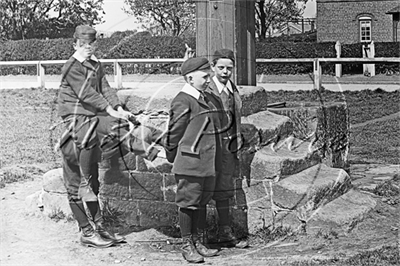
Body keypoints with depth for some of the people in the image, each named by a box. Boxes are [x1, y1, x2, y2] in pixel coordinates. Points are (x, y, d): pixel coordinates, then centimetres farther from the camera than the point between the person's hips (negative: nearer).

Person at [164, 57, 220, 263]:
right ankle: (187, 246, 12)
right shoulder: (183, 101, -15)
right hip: (189, 164, -9)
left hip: (206, 164, 9)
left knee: (199, 203, 16)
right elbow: (174, 132, -11)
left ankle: (195, 242, 27)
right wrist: (173, 157, -1)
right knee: (188, 203, 2)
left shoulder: (203, 99, 13)